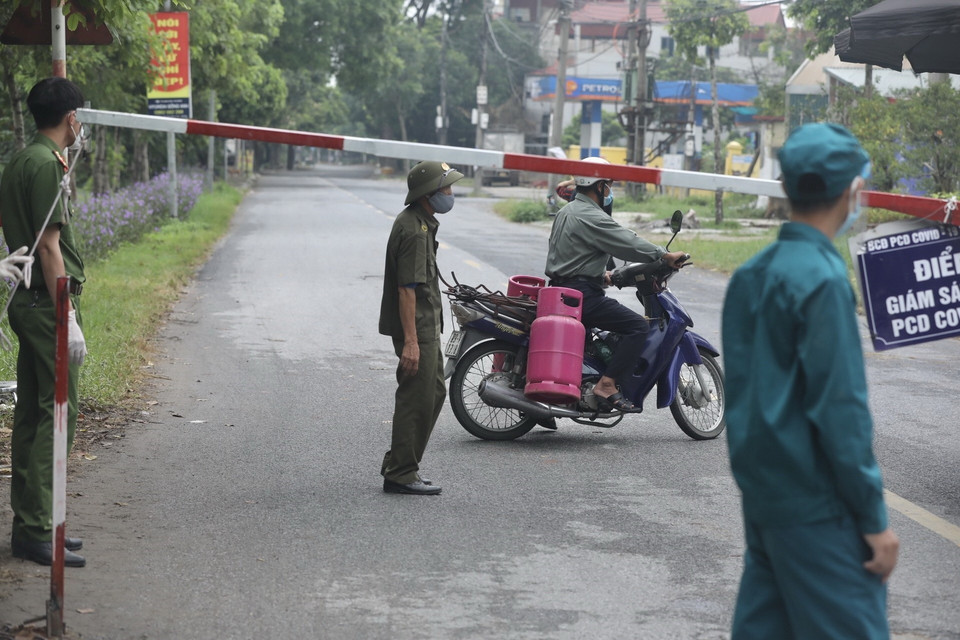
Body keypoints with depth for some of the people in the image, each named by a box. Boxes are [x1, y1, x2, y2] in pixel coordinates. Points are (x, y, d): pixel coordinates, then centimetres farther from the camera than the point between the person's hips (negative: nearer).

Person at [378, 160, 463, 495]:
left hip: (427, 324, 11)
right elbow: (406, 288, -25)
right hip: (416, 327, -11)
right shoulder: (413, 230, -20)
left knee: (435, 392, 16)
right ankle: (400, 474, 1)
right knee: (416, 399, -6)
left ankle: (398, 464, 23)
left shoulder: (421, 222, 13)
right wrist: (410, 341, -27)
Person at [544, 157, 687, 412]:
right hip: (581, 293, -11)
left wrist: (599, 274, 29)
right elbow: (627, 243, -19)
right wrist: (665, 255, -11)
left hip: (561, 286, 11)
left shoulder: (566, 212, 17)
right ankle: (606, 385, -19)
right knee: (637, 326, -14)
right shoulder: (592, 218, -16)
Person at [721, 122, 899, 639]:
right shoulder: (822, 278, -17)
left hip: (759, 491, 8)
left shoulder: (751, 273, 8)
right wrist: (874, 519, -13)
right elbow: (840, 408, -18)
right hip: (814, 507, -8)